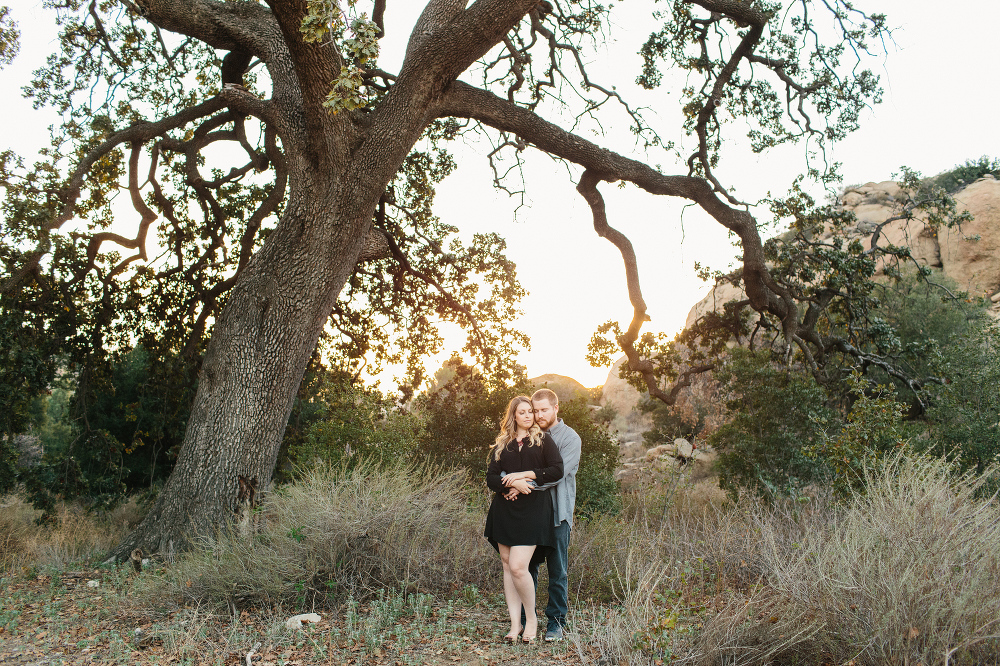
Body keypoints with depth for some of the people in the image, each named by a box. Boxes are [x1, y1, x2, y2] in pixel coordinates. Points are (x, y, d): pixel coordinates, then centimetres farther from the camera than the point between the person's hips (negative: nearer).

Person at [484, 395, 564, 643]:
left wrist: (524, 474, -11)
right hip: (504, 510, 4)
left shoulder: (543, 440, 6)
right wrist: (513, 483, -13)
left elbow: (557, 471, -6)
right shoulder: (501, 445, 13)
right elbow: (491, 477, 6)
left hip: (533, 510, -4)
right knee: (507, 566, 4)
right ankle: (515, 624, 12)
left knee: (518, 566, -13)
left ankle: (531, 618, 8)